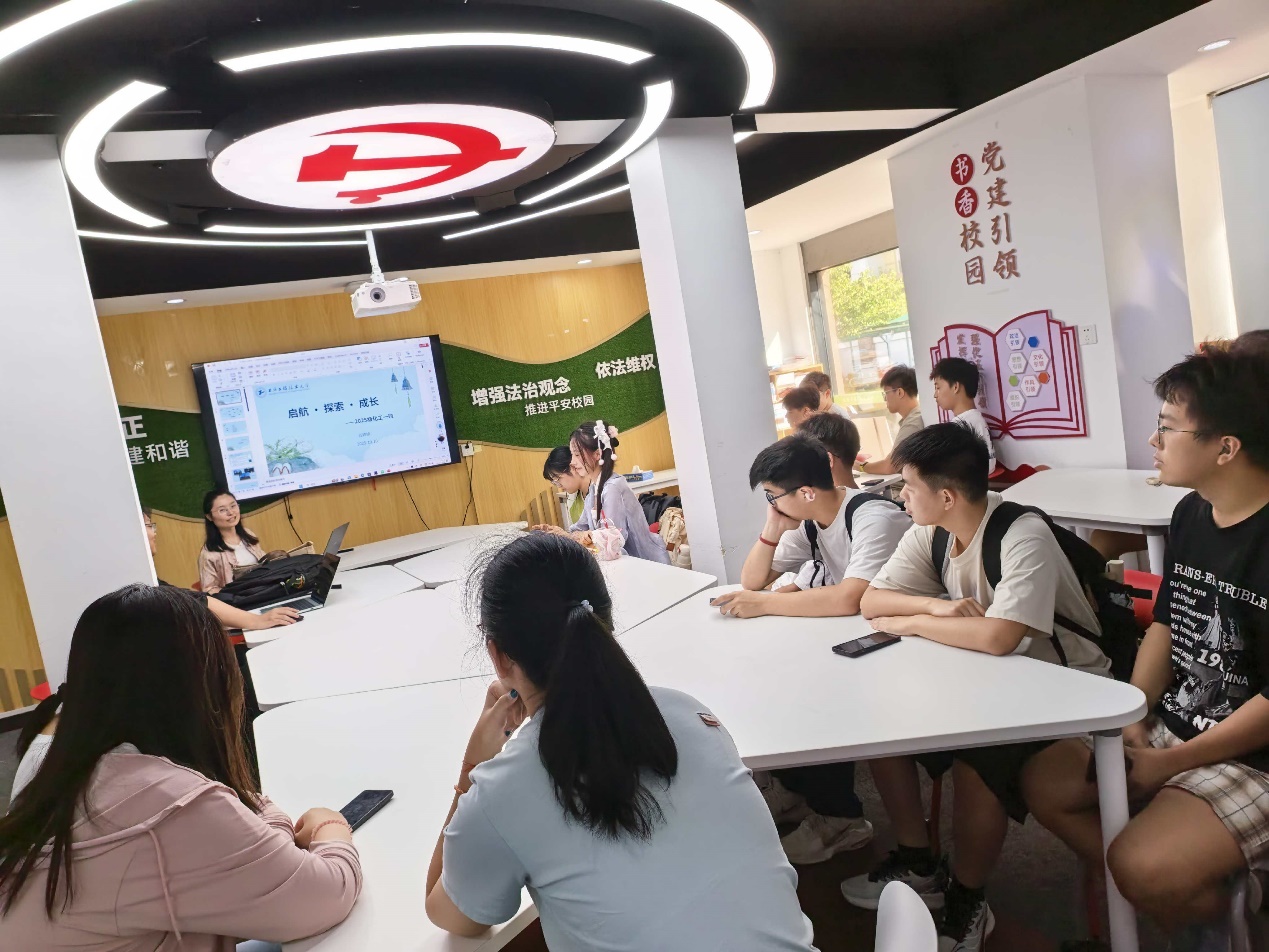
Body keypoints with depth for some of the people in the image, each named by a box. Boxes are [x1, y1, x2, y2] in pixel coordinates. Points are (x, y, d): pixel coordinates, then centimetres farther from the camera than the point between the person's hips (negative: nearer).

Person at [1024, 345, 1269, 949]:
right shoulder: (1190, 514, 1)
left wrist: (1171, 763, -16)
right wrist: (1133, 719, -1)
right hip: (1169, 731, 8)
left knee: (1142, 867, -25)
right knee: (1048, 783, 3)